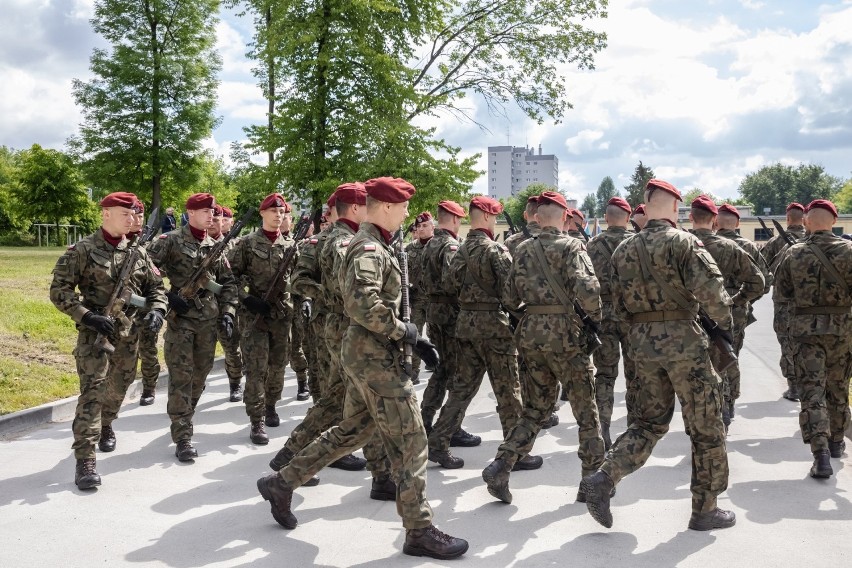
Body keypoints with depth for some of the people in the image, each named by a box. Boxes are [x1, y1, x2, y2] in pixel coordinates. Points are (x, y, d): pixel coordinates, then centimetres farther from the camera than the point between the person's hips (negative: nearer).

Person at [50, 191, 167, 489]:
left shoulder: (138, 252, 7)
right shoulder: (82, 251, -7)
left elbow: (156, 287, 15)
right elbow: (58, 291, -8)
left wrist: (157, 310, -6)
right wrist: (88, 316, -19)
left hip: (129, 331, 5)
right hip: (94, 332, -5)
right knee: (92, 391, -14)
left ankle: (106, 427, 41)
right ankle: (85, 459, -13)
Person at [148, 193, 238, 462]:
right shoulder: (170, 241, -3)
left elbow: (228, 282, 16)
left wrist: (227, 312, 4)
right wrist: (168, 296, -15)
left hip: (209, 320, 5)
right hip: (180, 319, -5)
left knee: (200, 376, 12)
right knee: (181, 378, -5)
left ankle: (183, 419, 33)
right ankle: (182, 438, -2)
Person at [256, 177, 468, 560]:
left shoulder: (374, 245, 16)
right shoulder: (370, 249, -17)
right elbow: (362, 305, -31)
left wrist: (409, 337, 13)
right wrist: (402, 331, -19)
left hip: (368, 352, 10)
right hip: (375, 354, -10)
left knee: (352, 431, 19)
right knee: (410, 441, -4)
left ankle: (282, 483, 27)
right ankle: (420, 531, 4)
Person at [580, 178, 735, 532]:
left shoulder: (624, 250, 8)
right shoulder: (684, 242, -10)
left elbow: (620, 304, 13)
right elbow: (710, 291, -18)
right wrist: (724, 323, -2)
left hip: (642, 342, 6)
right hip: (683, 340, -6)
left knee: (649, 422, 16)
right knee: (705, 426, 8)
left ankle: (603, 478, -1)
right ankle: (706, 509, 16)